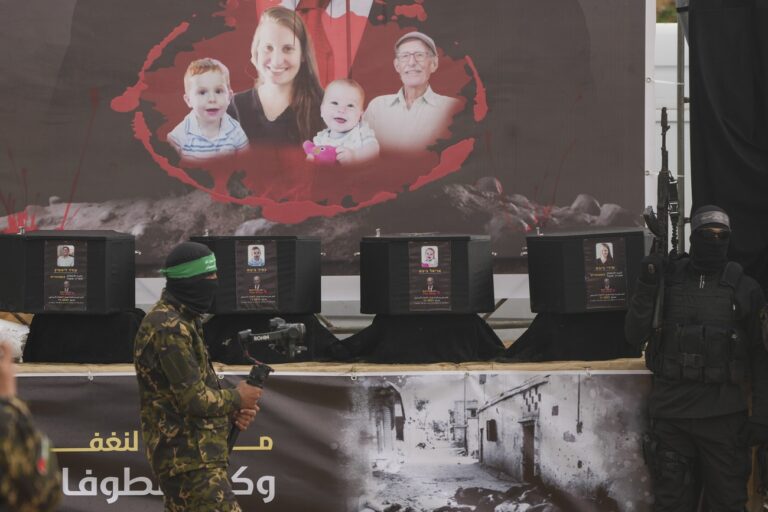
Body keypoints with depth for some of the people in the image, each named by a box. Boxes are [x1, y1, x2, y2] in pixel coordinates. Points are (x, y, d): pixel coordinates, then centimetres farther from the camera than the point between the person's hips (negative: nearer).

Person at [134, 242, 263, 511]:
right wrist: (237, 399, -5)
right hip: (191, 459, -11)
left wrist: (233, 411, 3)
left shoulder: (181, 321, 14)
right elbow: (194, 398, -21)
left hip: (182, 455, 11)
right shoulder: (169, 328, -18)